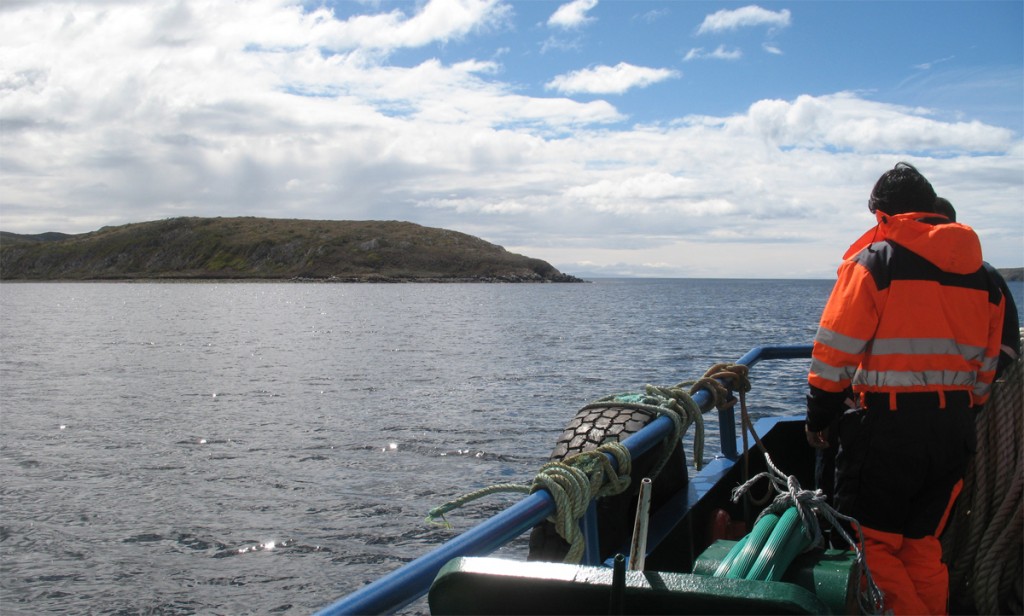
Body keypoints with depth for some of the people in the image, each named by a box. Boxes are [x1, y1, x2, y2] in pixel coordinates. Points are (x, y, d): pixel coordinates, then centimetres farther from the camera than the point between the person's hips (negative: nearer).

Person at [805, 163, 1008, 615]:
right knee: (922, 544, 17)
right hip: (952, 430, 7)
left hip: (886, 425, -6)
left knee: (869, 543, 2)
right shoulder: (980, 275, 11)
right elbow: (986, 364, 15)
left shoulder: (874, 261, -7)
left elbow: (835, 350, -10)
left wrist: (820, 416, -1)